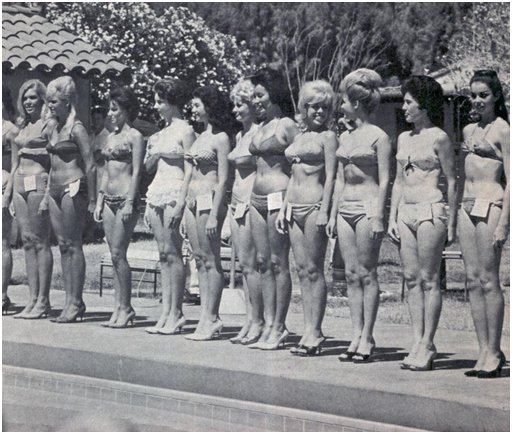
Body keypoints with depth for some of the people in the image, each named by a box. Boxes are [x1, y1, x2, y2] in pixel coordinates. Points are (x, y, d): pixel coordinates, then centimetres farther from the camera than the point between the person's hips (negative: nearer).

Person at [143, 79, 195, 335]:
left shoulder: (185, 131, -6)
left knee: (172, 252, -9)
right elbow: (148, 167, 24)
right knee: (163, 254, 6)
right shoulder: (162, 132, 18)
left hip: (175, 193, -8)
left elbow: (190, 170, -11)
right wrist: (152, 153, 2)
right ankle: (166, 311, 7)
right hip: (157, 192, 8)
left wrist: (181, 201, -18)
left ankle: (175, 313, -6)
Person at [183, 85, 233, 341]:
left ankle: (211, 318, -3)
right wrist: (185, 202, 16)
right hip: (192, 201, 8)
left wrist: (214, 214, -17)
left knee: (211, 261, -5)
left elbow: (222, 179, -12)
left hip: (209, 200, -8)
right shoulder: (200, 136, 17)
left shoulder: (220, 138, -7)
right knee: (200, 260, 6)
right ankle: (206, 317, 9)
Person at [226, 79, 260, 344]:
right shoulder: (240, 135, 16)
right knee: (243, 264, 8)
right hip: (236, 202, 9)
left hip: (252, 201, -9)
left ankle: (259, 321, -2)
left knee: (250, 264, -8)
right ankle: (250, 318, 11)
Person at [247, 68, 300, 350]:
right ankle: (267, 322, 11)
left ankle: (278, 327, -1)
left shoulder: (286, 126, -7)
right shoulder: (261, 128, 17)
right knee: (263, 261, 7)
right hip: (257, 199, 8)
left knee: (278, 262, -5)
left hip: (278, 197, -8)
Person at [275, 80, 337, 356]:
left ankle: (315, 332, -3)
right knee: (302, 270, 6)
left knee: (313, 270, -6)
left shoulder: (327, 137, -2)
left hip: (314, 206, -7)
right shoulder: (299, 136, 18)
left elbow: (330, 176, -9)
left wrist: (324, 210, -17)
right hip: (294, 207, 7)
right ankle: (308, 331, 9)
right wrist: (283, 208, 17)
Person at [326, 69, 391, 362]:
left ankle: (367, 338, 0)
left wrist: (378, 216, -15)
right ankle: (357, 335, 9)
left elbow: (384, 181, -9)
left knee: (366, 273, -4)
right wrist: (333, 214, 16)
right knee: (352, 274, 5)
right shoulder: (345, 137, 15)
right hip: (346, 208, 7)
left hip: (368, 207, -7)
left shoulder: (379, 137, -6)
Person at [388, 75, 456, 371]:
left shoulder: (438, 138, -5)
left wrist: (452, 222, -6)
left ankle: (427, 345, -1)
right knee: (412, 279, 6)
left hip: (430, 210, -7)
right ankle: (418, 343, 9)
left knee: (429, 280, -4)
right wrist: (392, 217, 13)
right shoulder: (404, 138, 15)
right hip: (406, 211, 7)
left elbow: (451, 181, -4)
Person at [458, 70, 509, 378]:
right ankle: (485, 352, 9)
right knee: (473, 281, 5)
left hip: (491, 205, -7)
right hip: (467, 207, 7)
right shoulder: (469, 131, 17)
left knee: (489, 280, -6)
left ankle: (494, 353, 0)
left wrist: (503, 223, -15)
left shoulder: (502, 130, -4)